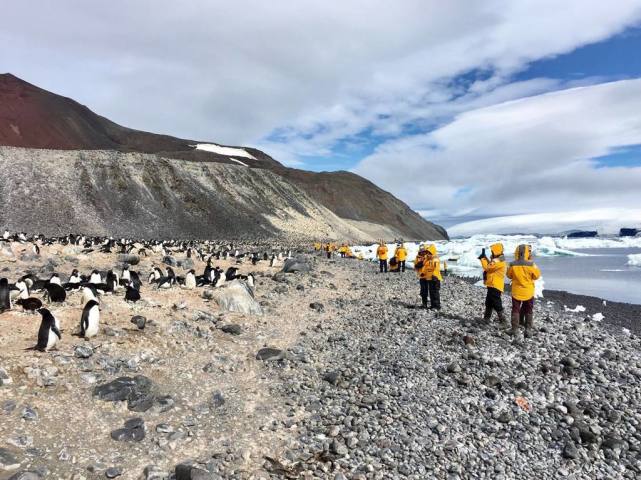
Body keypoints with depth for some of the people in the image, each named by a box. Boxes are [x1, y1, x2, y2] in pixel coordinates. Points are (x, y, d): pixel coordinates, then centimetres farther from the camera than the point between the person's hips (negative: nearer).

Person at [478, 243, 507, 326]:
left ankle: (503, 322, -6)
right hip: (492, 285, 11)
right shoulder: (497, 260, 16)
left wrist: (482, 258, -8)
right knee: (488, 302, 20)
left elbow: (487, 267, -21)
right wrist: (485, 257, 6)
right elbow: (490, 266, 17)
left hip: (495, 286, -11)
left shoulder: (498, 261, -18)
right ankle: (486, 318, 32)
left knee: (497, 304, -9)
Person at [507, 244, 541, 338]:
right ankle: (528, 330, 12)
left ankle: (515, 329, 10)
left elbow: (509, 275, 5)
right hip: (528, 292, -1)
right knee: (529, 312, 12)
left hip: (516, 291, 1)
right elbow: (537, 276, -3)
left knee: (515, 310, 10)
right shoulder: (530, 264, -16)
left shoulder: (513, 265, -10)